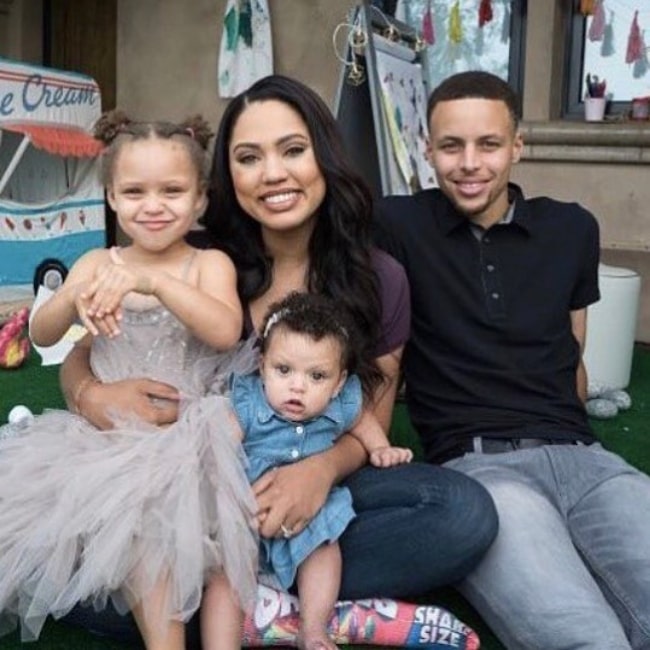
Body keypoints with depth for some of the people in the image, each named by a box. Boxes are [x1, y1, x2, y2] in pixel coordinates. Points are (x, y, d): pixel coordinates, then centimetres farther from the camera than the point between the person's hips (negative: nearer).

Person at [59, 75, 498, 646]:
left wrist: (323, 468, -22)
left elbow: (370, 424, 3)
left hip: (316, 487, 2)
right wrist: (91, 395, -25)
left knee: (467, 513, -26)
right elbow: (81, 358, 2)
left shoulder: (380, 279, -2)